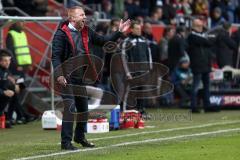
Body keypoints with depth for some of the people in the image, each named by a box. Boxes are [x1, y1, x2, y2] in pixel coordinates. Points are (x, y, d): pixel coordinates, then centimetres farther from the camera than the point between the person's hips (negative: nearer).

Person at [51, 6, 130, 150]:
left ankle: (80, 137, 34)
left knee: (83, 108, 16)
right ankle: (66, 142, -7)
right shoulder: (61, 34, -10)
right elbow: (55, 56, -14)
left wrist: (119, 32, 9)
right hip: (68, 78, -7)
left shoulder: (87, 32, 11)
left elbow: (104, 41, 18)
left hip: (81, 77, 7)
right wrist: (59, 75, -25)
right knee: (70, 108, -13)